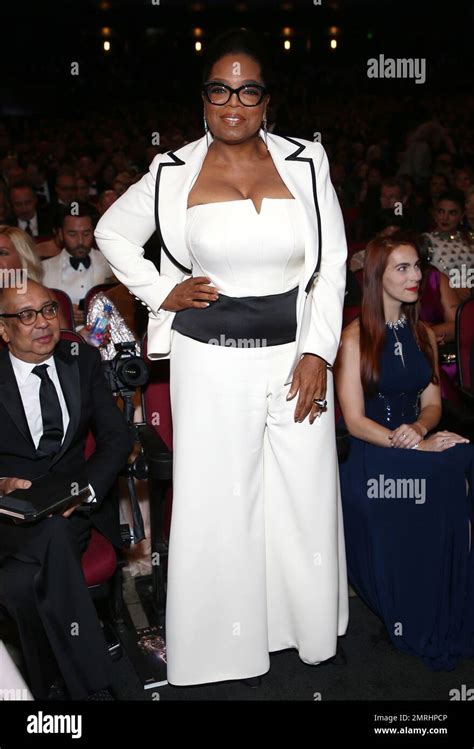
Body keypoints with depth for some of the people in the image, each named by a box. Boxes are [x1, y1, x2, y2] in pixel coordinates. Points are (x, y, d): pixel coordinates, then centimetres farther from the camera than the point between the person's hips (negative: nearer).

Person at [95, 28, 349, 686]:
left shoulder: (306, 163, 2)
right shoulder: (175, 173, 1)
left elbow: (333, 265, 2)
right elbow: (112, 233, 14)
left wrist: (319, 353, -6)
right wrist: (159, 293, 1)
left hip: (296, 354, 1)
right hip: (211, 361, -1)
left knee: (306, 501, 11)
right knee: (214, 504, 8)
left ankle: (313, 634, 35)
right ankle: (223, 646, 29)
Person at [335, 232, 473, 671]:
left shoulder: (423, 335, 16)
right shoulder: (355, 337, -4)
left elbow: (431, 403, 17)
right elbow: (355, 420, -9)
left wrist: (419, 428, -8)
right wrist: (418, 447, -18)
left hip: (419, 445, 5)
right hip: (370, 458, -5)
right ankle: (418, 627, -12)